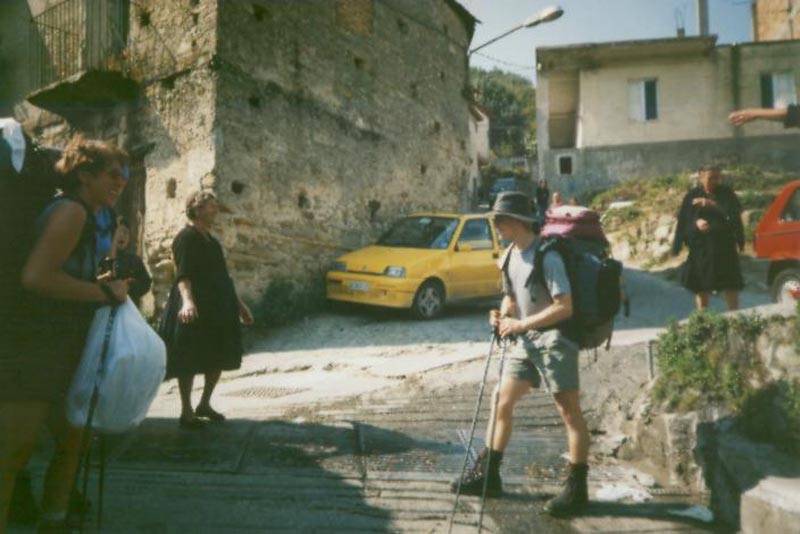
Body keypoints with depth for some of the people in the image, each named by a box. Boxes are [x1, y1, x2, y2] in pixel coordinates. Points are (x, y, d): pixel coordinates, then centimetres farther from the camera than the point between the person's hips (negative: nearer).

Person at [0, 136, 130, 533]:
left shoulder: (83, 218, 16)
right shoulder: (71, 210, -13)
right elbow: (35, 276, -26)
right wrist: (105, 292, -18)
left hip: (60, 357, 10)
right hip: (34, 353, -10)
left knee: (71, 441, 17)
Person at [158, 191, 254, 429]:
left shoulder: (210, 239, 17)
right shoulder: (187, 237, -11)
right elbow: (182, 275, -23)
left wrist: (238, 303, 21)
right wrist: (187, 301, -39)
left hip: (218, 307, 9)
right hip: (196, 309, -9)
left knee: (219, 358, 12)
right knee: (190, 361, -1)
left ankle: (204, 404, 26)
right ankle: (186, 412, 8)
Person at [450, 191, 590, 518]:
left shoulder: (546, 257, -18)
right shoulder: (509, 256, 8)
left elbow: (565, 307, -22)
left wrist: (520, 324, -21)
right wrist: (502, 315, -2)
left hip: (554, 341, -9)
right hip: (526, 342, 9)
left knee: (569, 411, -4)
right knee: (501, 400, 10)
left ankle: (577, 489, 6)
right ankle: (487, 475, 20)